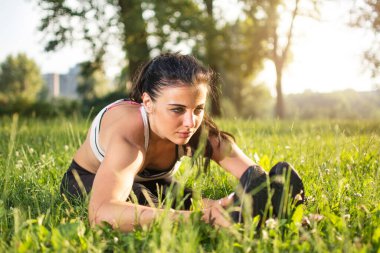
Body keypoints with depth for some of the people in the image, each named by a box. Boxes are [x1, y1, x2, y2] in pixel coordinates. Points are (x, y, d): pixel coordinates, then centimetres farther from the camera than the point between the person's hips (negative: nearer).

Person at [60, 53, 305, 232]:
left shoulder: (201, 131, -27)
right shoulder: (129, 133, -43)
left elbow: (255, 175, -29)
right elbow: (101, 213, -60)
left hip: (150, 182, 5)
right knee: (139, 198, -37)